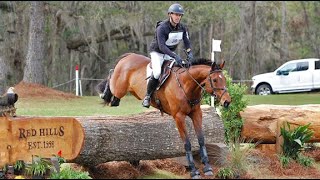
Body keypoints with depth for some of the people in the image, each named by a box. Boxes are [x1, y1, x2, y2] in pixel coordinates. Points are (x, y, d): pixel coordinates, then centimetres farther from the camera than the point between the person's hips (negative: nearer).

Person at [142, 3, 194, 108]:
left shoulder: (182, 28, -6)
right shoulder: (162, 28, -26)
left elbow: (187, 42, -4)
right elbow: (161, 46, -34)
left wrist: (189, 53, -26)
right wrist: (175, 56, -44)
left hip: (170, 53, 7)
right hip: (157, 52, -6)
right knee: (157, 72, -28)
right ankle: (147, 96, -14)